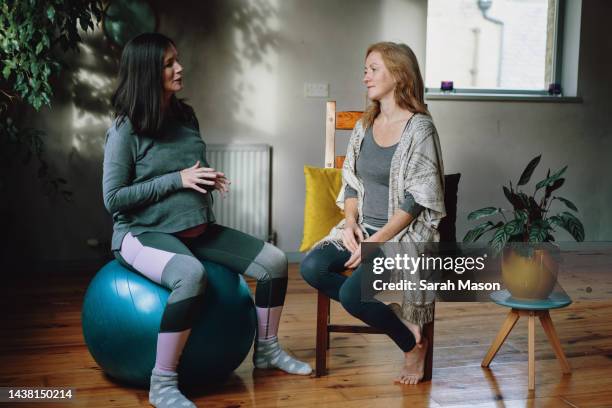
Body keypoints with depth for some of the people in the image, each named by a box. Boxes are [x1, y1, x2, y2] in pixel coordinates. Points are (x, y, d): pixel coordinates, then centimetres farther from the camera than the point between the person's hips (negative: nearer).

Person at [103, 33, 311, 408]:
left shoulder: (185, 117, 9)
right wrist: (177, 180, -17)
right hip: (143, 232, -7)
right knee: (192, 275, -39)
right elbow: (113, 199, -14)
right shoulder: (126, 129, -11)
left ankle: (266, 350, 17)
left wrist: (210, 180, -2)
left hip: (197, 228, 7)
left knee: (275, 261, -3)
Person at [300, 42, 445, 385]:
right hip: (363, 228, 7)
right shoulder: (365, 125, 11)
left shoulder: (420, 128, -11)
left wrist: (377, 242, -20)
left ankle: (412, 344, 2)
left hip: (406, 234, -7)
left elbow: (416, 201, -15)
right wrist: (350, 222, -5)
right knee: (312, 268, -19)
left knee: (351, 293, -26)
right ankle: (399, 321, -9)